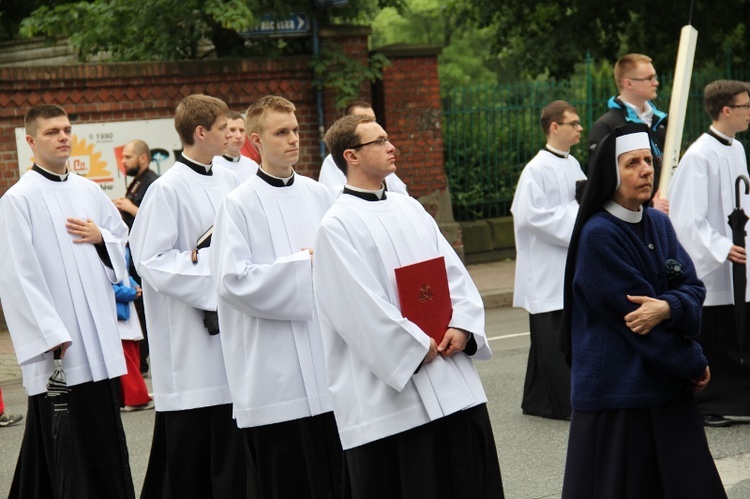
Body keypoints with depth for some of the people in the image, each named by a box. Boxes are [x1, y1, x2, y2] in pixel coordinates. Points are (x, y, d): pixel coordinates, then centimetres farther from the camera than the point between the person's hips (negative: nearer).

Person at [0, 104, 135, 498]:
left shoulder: (90, 192, 12)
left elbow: (124, 243, 22)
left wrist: (100, 238, -1)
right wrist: (54, 336, -18)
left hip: (98, 338, 6)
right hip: (56, 345, -6)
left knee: (105, 440, 9)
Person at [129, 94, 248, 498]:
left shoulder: (227, 180, 9)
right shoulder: (168, 190, -11)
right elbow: (151, 261, -14)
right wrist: (209, 267, -17)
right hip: (190, 335, -6)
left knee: (232, 446, 8)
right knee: (190, 451, -2)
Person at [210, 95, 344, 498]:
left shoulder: (319, 195, 10)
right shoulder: (240, 204, -6)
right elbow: (233, 281, -14)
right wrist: (303, 265, -10)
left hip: (327, 367, 5)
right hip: (275, 375, -5)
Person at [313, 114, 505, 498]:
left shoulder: (409, 208, 13)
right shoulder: (337, 225, -8)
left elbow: (454, 272, 10)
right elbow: (360, 306, -14)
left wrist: (462, 326, -6)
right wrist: (419, 348, -12)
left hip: (453, 383, 6)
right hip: (390, 390, -6)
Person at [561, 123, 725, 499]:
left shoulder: (659, 224, 9)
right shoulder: (599, 235, -13)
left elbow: (693, 288, 3)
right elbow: (628, 312, -14)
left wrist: (667, 307, -21)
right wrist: (694, 363, -7)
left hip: (667, 385, 7)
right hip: (617, 387, -7)